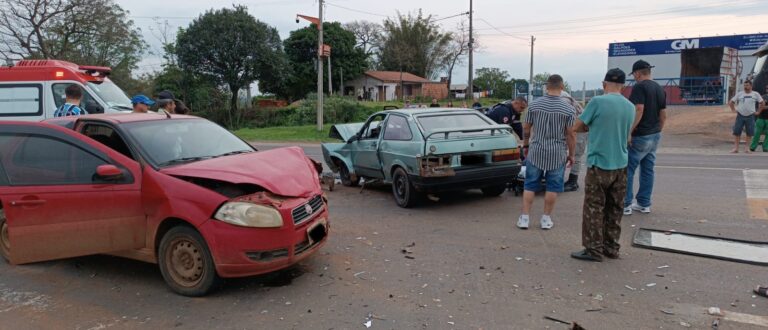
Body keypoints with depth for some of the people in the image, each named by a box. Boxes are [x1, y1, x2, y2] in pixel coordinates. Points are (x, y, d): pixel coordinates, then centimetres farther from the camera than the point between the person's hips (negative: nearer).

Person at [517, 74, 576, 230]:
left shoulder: (534, 104, -2)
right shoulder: (568, 108, -8)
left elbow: (526, 128, 5)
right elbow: (571, 134, -7)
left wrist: (525, 145, 19)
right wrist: (571, 154, 4)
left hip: (536, 152, 2)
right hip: (557, 154, -1)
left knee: (530, 185, 10)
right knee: (552, 187, 10)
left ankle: (524, 218, 9)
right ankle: (546, 219, 16)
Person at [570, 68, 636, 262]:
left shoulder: (598, 102, -12)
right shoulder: (630, 107, 6)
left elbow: (577, 127, -6)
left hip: (599, 164, -6)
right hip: (620, 165, 6)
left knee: (594, 209, 1)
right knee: (614, 209, 12)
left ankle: (594, 250, 4)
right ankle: (611, 248, 19)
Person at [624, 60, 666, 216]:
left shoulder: (639, 87, -13)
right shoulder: (660, 89, 13)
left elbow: (639, 110, -24)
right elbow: (663, 115, 15)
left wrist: (628, 132, -22)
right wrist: (657, 132, 22)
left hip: (639, 137, -8)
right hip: (654, 136, 8)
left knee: (627, 170, -2)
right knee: (648, 170, 12)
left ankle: (625, 205, -1)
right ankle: (644, 204, 18)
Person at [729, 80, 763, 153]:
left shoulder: (755, 94, 5)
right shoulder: (739, 94, 6)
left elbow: (762, 103, 12)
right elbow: (731, 102, 10)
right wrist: (733, 110, 2)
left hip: (750, 116, 0)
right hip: (740, 116, 0)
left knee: (749, 133, 3)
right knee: (737, 132, -3)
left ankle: (747, 147, 13)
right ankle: (736, 148, 2)